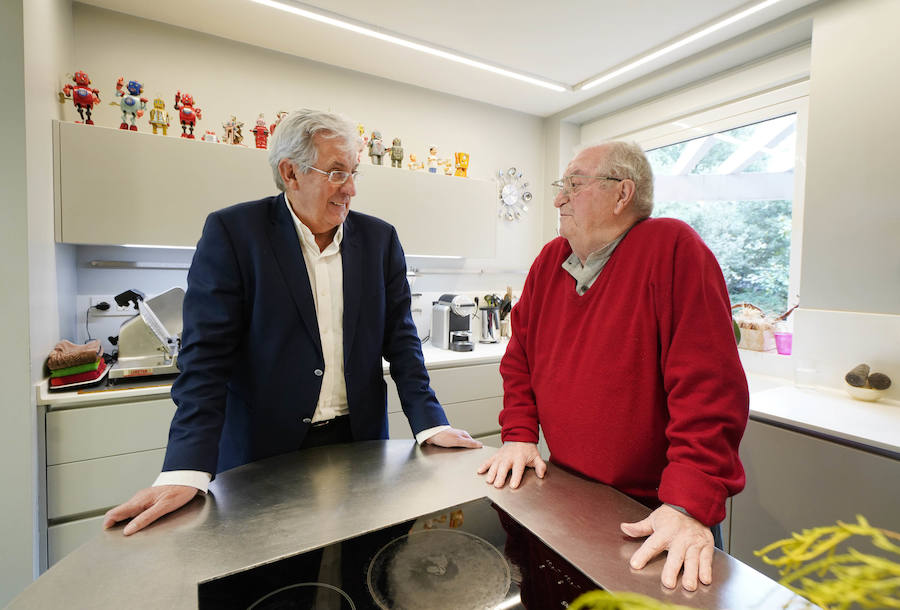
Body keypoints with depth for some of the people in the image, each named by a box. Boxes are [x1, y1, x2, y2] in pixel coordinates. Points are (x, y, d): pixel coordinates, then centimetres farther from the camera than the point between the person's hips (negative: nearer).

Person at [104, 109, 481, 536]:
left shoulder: (380, 239, 1)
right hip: (263, 452, -2)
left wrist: (430, 423, -7)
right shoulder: (231, 232, -7)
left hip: (361, 441, 3)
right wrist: (186, 470, -17)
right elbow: (207, 353, -10)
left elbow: (400, 339, 1)